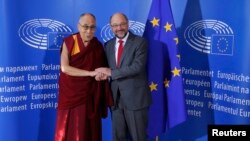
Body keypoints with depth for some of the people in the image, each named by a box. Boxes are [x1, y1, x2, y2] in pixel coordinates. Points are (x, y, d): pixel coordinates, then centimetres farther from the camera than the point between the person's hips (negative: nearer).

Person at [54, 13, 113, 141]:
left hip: (91, 96, 3)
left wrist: (104, 73, -6)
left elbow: (103, 69, 16)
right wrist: (90, 73, -18)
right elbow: (65, 68, -15)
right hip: (71, 95, -2)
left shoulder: (98, 46, 5)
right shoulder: (69, 42, -4)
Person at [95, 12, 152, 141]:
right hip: (115, 97, 5)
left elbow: (137, 67, -19)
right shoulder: (108, 45, 11)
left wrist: (111, 72, -16)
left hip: (135, 97, -5)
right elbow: (107, 69, 15)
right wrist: (102, 73, -7)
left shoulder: (140, 42, -7)